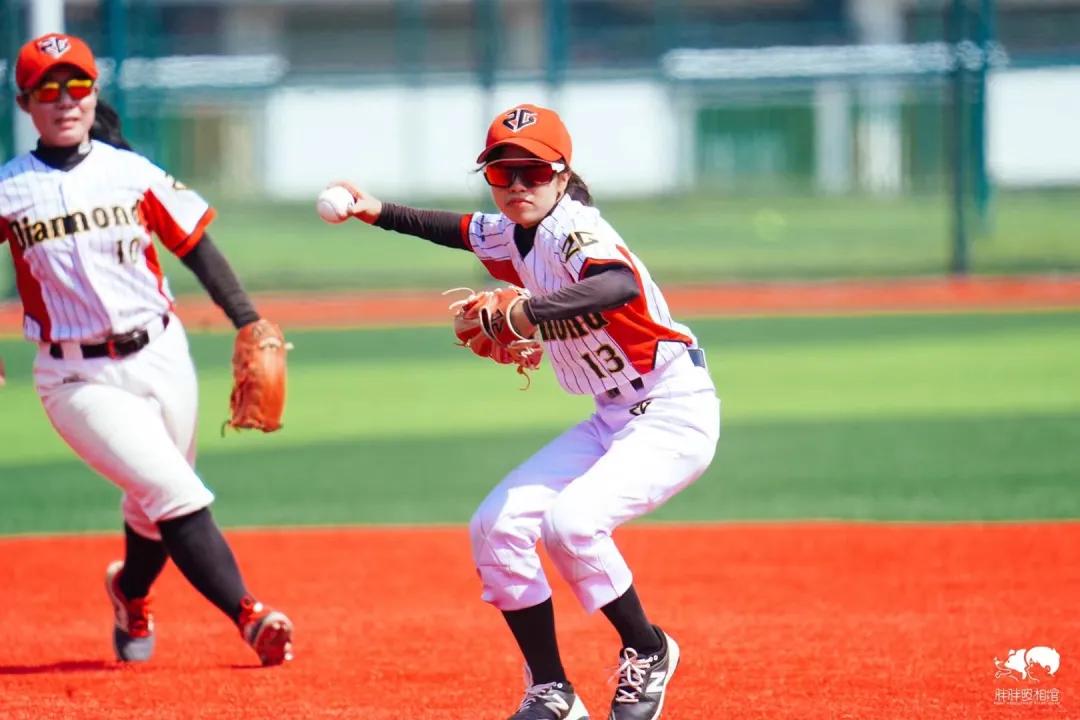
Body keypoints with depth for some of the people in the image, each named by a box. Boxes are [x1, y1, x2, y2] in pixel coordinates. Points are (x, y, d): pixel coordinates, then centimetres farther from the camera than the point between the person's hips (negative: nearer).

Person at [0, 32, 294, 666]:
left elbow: (197, 249, 5)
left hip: (161, 357, 3)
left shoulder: (132, 173, 1)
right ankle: (247, 613, -12)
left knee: (155, 506, 14)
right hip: (79, 379, -3)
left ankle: (131, 594, 44)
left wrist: (250, 324, -1)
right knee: (176, 495, -15)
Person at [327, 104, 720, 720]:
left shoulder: (573, 230, -21)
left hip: (676, 414, -9)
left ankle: (647, 652, -3)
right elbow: (460, 230, 29)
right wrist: (381, 213, 18)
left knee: (570, 520, -28)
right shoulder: (513, 236, 5)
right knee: (497, 526, -1)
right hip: (613, 419, 9)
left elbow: (622, 286, -43)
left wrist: (528, 313, -51)